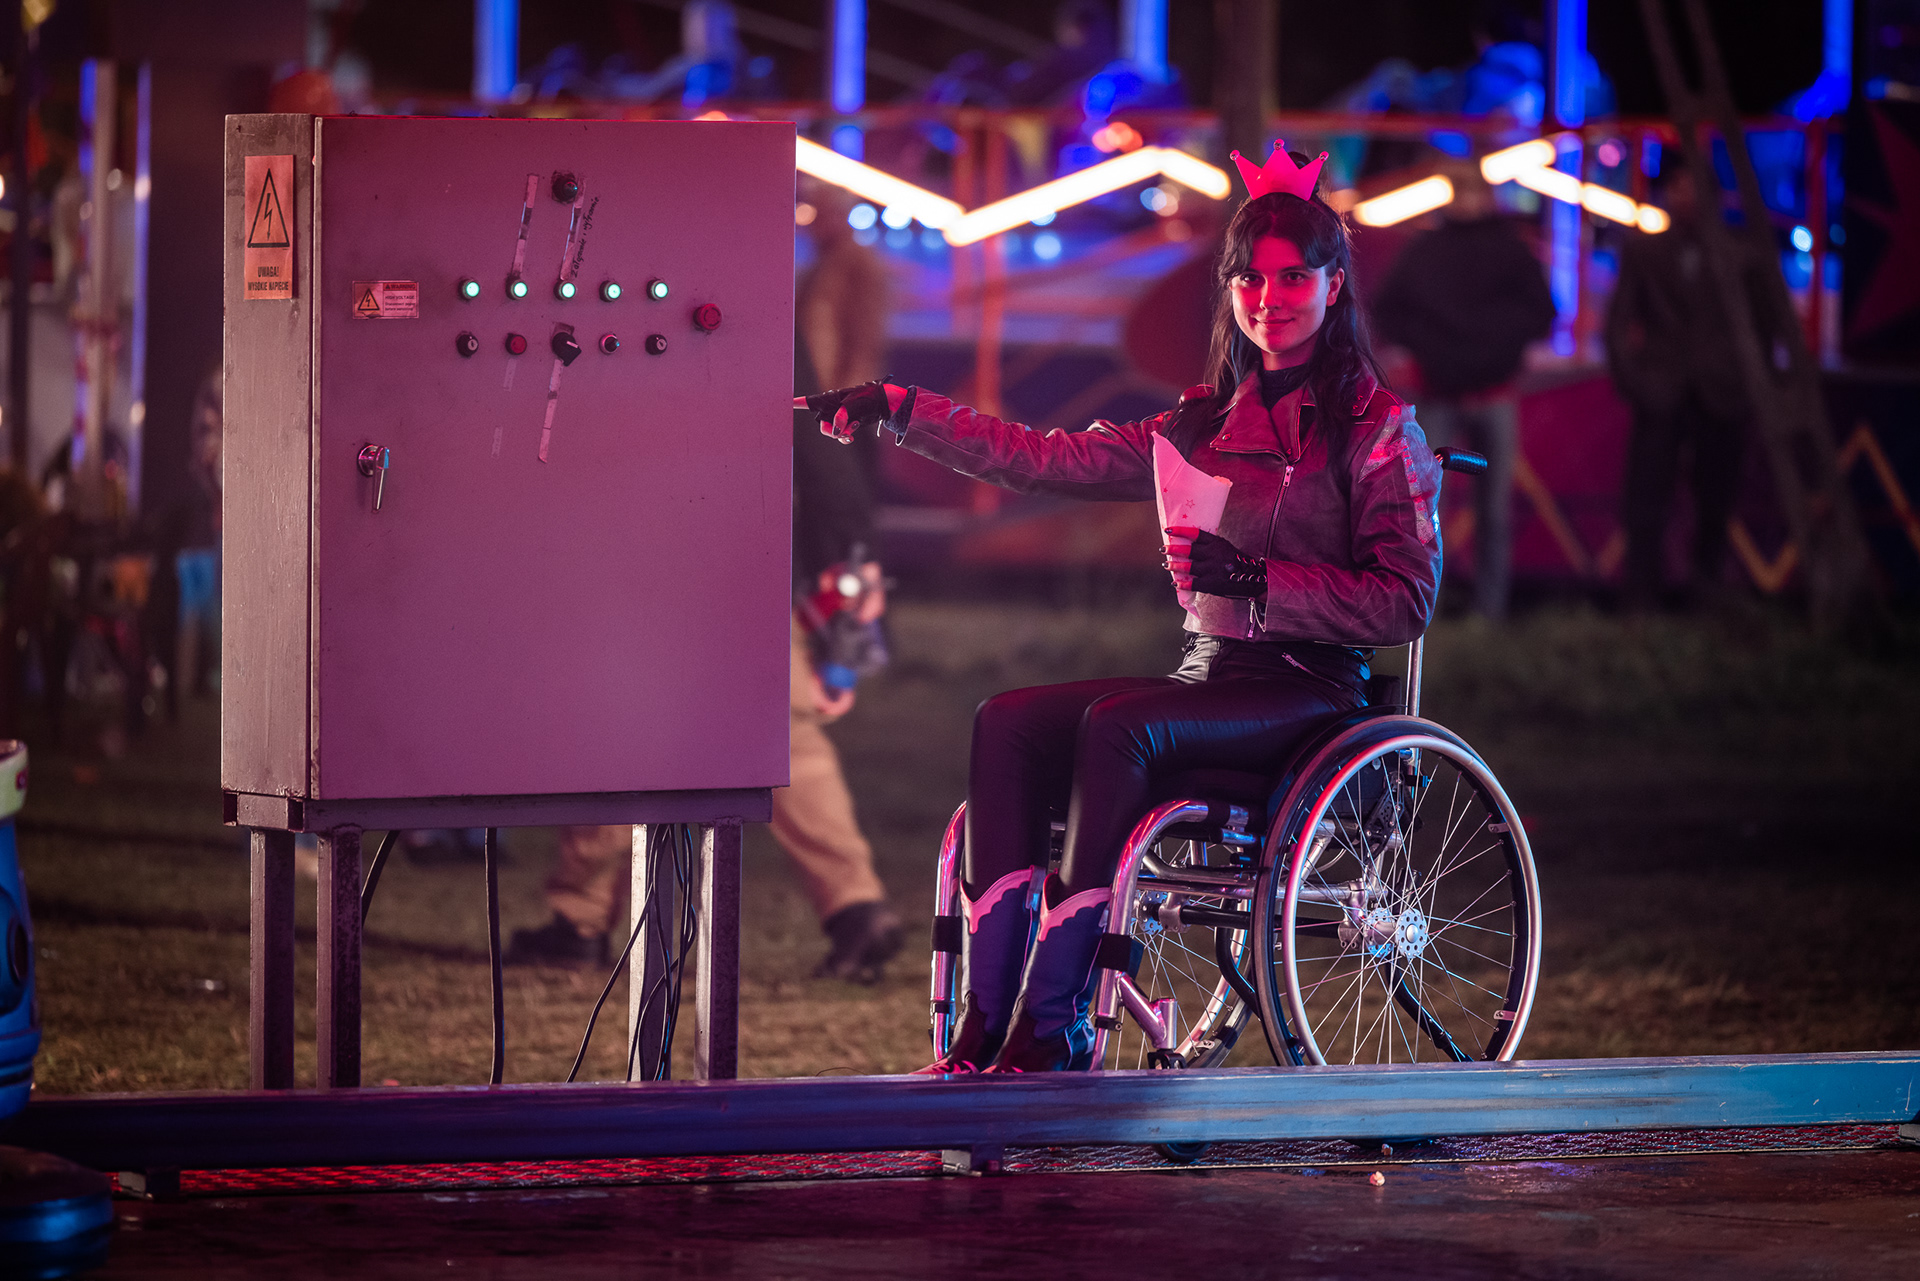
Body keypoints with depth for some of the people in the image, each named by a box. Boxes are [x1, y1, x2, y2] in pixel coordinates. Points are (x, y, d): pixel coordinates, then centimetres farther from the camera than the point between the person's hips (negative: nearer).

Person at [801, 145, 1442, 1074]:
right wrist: (897, 410, 6)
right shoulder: (1207, 424, 17)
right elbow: (1049, 461, 13)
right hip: (1208, 677, 6)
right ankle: (986, 1020, -27)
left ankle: (1053, 1023, -33)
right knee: (1007, 722, -19)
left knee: (1116, 726, -32)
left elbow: (1407, 602, -9)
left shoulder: (1379, 428, -1)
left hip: (1313, 691, -6)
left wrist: (1255, 577, -19)